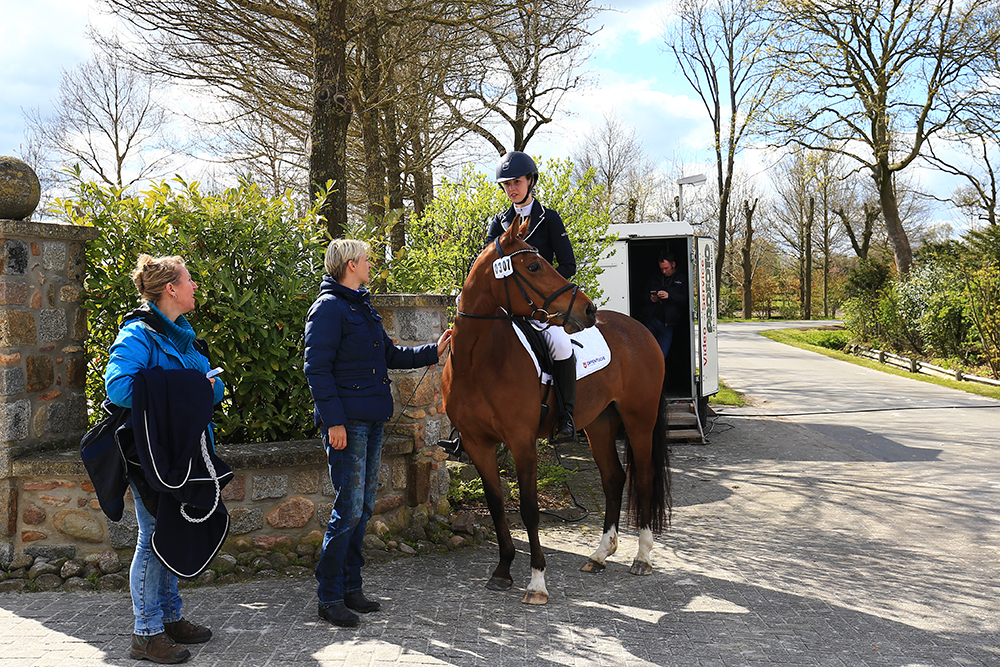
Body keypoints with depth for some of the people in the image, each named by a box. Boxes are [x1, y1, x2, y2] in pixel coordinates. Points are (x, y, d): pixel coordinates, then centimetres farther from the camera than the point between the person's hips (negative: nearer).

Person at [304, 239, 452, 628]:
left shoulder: (363, 307, 18)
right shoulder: (329, 307, -10)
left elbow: (391, 356, 26)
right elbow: (317, 368, -16)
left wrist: (434, 352, 18)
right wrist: (334, 420, -21)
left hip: (372, 419, 9)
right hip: (347, 421, -9)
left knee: (363, 507, 12)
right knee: (349, 508, -8)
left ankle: (350, 588, 22)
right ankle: (329, 597, 2)